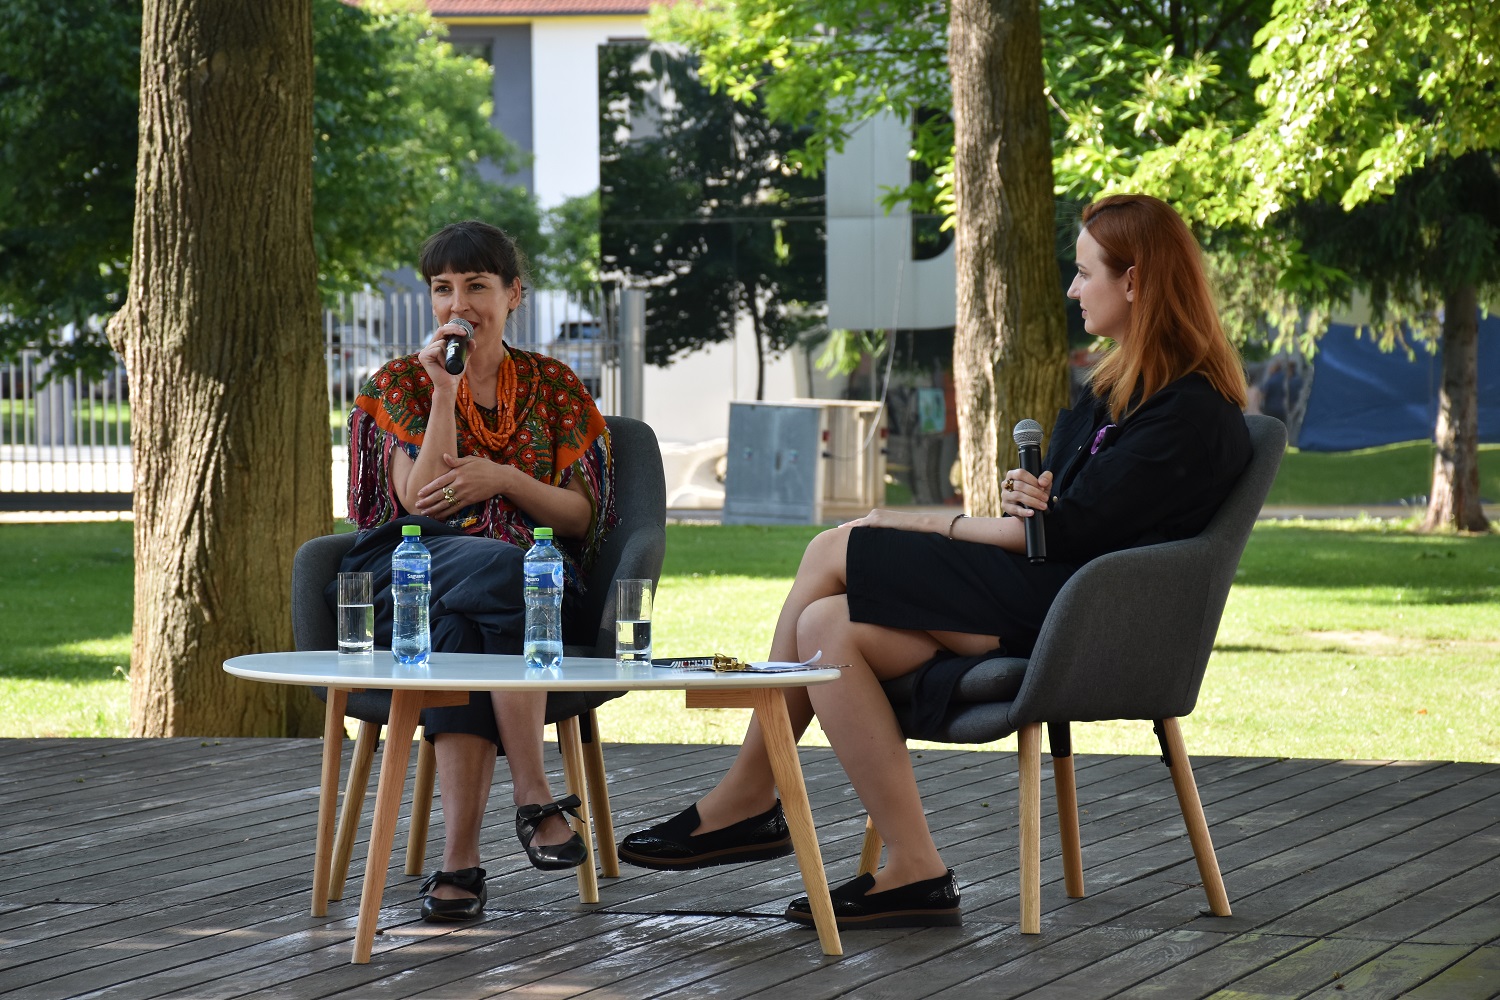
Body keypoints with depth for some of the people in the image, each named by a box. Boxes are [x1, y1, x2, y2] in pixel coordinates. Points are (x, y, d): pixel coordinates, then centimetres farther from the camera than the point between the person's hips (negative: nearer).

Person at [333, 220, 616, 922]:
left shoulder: (554, 387, 15)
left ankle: (460, 858, -43)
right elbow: (419, 502, -4)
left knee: (462, 627, -38)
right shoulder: (400, 384, 12)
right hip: (412, 578, -1)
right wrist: (445, 392, -10)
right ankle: (536, 798, -38)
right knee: (499, 572, -38)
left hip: (535, 575, 1)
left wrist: (504, 480, -9)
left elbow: (582, 517, 8)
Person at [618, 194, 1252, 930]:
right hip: (1042, 601, 10)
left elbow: (1069, 531, -16)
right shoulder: (1123, 388, 19)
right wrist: (1023, 500, -9)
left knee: (836, 552, -13)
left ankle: (746, 799, -6)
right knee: (827, 628, -9)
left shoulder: (1190, 412, -13)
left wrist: (926, 527, -5)